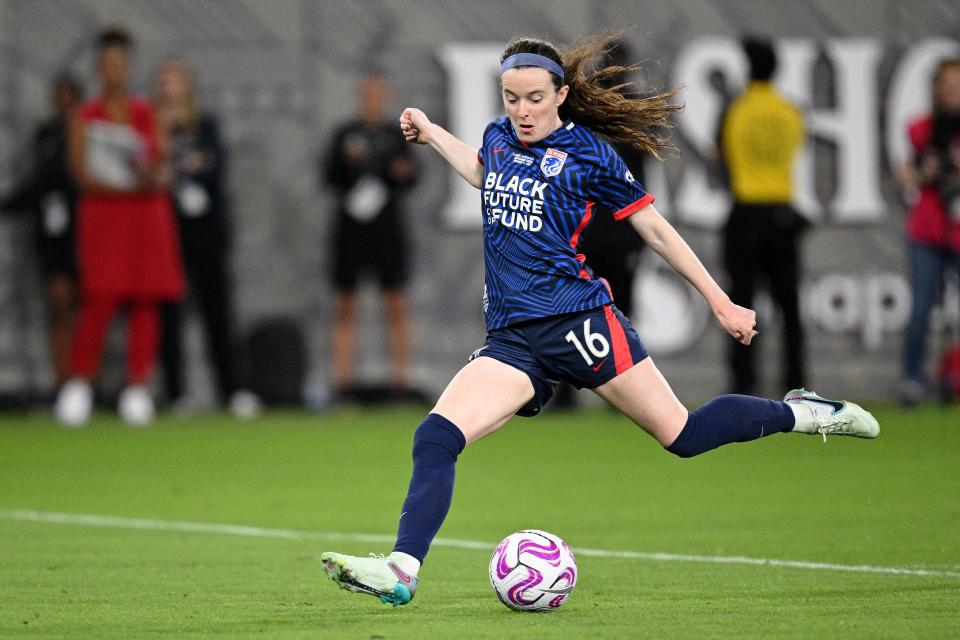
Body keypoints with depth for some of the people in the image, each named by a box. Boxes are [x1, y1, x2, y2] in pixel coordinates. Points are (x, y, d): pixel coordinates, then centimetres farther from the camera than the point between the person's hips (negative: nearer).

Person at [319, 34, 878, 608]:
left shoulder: (588, 155, -3)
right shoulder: (498, 137, 13)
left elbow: (655, 229, 4)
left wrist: (722, 303, 6)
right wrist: (430, 132, 38)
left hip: (577, 320, -5)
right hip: (511, 339, 5)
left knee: (681, 435, -6)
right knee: (435, 438, -16)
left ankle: (800, 414, 16)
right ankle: (402, 571, -23)